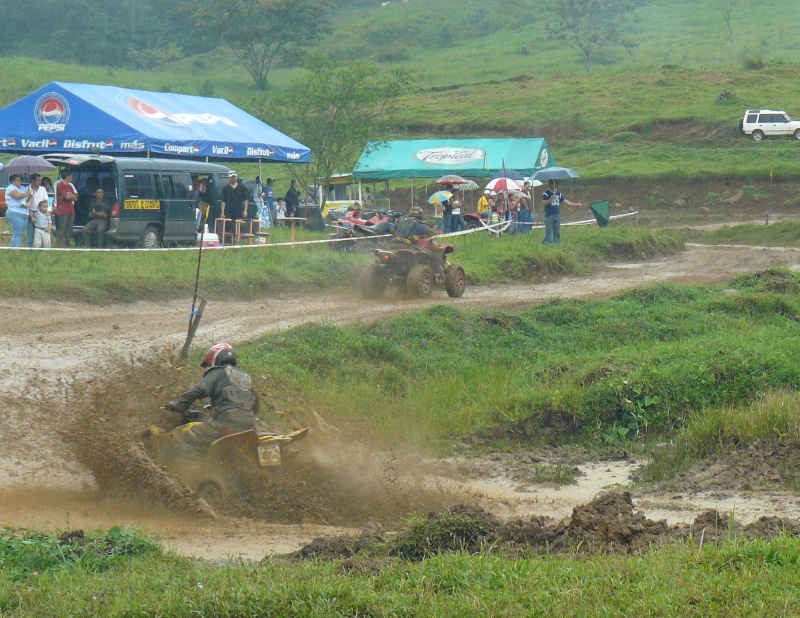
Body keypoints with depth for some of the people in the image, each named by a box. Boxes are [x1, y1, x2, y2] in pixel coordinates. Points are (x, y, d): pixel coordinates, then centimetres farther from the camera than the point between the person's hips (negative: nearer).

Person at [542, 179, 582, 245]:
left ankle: (556, 244, 12)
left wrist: (575, 204, 19)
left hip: (557, 215, 6)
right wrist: (551, 199, -26)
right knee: (549, 232, -10)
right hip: (549, 216, -6)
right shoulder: (546, 193, -3)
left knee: (557, 232, 7)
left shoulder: (558, 193, 15)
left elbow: (565, 201, 20)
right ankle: (546, 244, -9)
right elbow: (544, 203, -13)